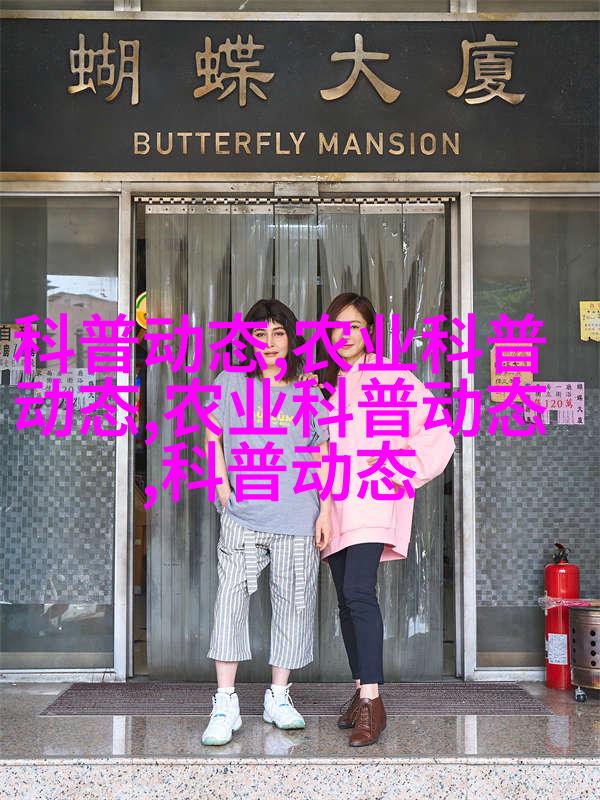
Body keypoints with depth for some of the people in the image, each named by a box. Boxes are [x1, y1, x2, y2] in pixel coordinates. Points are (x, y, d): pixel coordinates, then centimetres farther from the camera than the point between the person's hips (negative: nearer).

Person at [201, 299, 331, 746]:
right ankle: (226, 705, -4)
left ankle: (279, 697, 20)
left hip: (297, 519, 1)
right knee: (231, 597, -10)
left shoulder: (308, 393, 7)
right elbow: (212, 436, 11)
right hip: (243, 516, -1)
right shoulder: (233, 384, 6)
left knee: (293, 602, 6)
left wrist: (325, 511, 2)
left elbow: (324, 457, 8)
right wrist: (223, 487, -1)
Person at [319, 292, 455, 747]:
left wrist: (404, 473, -7)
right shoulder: (323, 384, 18)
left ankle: (372, 701, -17)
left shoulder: (393, 378, 2)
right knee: (346, 599, 8)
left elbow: (437, 434, 0)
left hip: (372, 500, -6)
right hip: (334, 503, 6)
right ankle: (361, 690, 18)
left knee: (359, 593, -20)